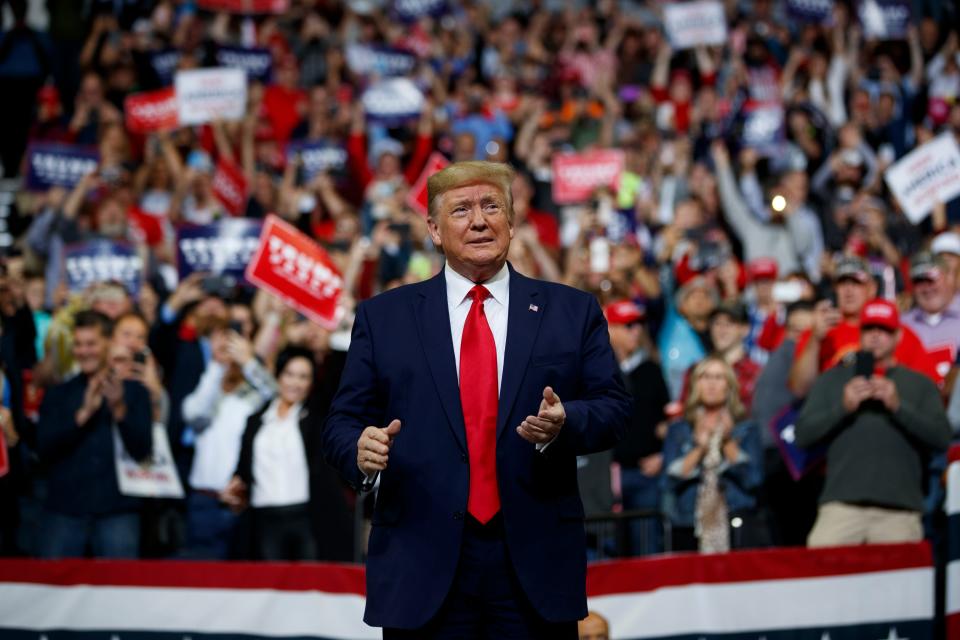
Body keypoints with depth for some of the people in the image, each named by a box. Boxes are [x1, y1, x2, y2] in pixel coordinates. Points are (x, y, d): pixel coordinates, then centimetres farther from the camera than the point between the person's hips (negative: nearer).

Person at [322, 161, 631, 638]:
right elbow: (343, 422, 6)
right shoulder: (383, 317, 8)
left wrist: (564, 423, -16)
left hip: (536, 562, 0)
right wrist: (361, 450, -17)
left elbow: (612, 409, 5)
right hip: (422, 562, 0)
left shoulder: (572, 312, 9)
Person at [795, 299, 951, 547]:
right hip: (842, 505, 0)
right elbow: (803, 434, 9)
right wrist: (843, 407, -5)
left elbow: (942, 437, 3)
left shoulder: (920, 385, 16)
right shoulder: (831, 379, 17)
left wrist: (898, 406, -7)